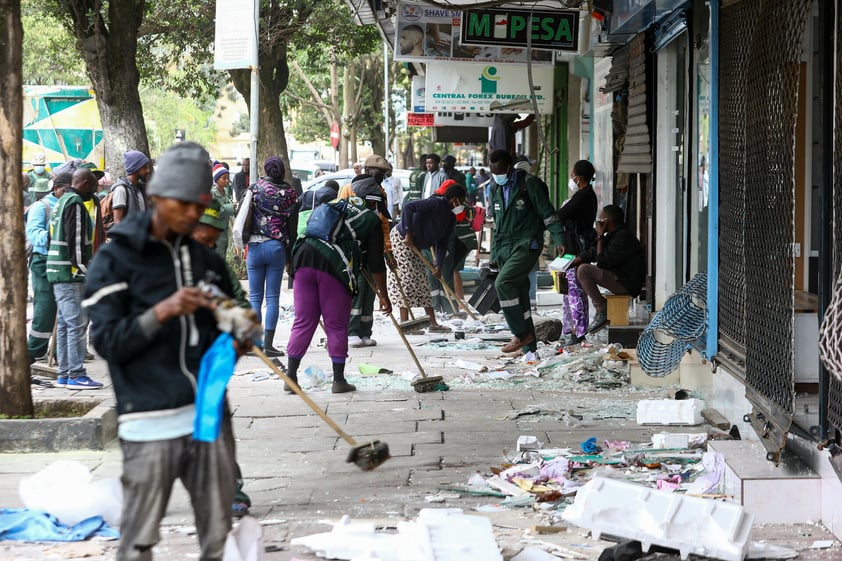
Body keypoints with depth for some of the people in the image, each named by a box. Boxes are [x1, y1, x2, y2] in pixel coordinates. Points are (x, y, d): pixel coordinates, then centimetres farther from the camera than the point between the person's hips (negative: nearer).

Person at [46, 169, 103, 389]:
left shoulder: (62, 202, 20)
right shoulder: (75, 203, -12)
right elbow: (76, 241, -18)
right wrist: (84, 269, -16)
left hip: (58, 272, 11)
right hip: (70, 272, -11)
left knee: (65, 323, 11)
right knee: (77, 323, -10)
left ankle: (64, 374, 13)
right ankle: (76, 374, -11)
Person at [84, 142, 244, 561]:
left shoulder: (207, 262, 16)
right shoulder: (115, 260, 1)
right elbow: (107, 342, -7)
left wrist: (236, 341, 0)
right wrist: (164, 311, -19)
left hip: (210, 414, 5)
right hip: (151, 422, -5)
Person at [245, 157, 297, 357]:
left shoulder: (256, 187, -1)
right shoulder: (289, 192, -2)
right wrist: (291, 253, 10)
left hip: (255, 245, 0)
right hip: (277, 246, 0)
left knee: (255, 297, 6)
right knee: (273, 297, 3)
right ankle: (268, 344, -2)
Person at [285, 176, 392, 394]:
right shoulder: (372, 219, 10)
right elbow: (376, 265, 8)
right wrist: (383, 295, 16)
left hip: (305, 256, 4)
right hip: (335, 269, -4)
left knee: (303, 322, 9)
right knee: (337, 326, 6)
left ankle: (290, 376, 8)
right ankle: (339, 380, 9)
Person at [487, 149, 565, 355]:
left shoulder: (529, 183, -7)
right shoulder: (497, 189, 15)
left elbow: (547, 213, -9)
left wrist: (558, 239, -17)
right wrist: (494, 254, 21)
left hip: (527, 245, -7)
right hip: (506, 249, 7)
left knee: (503, 282, -24)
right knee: (519, 296, 6)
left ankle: (521, 334, -17)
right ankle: (529, 348, 10)